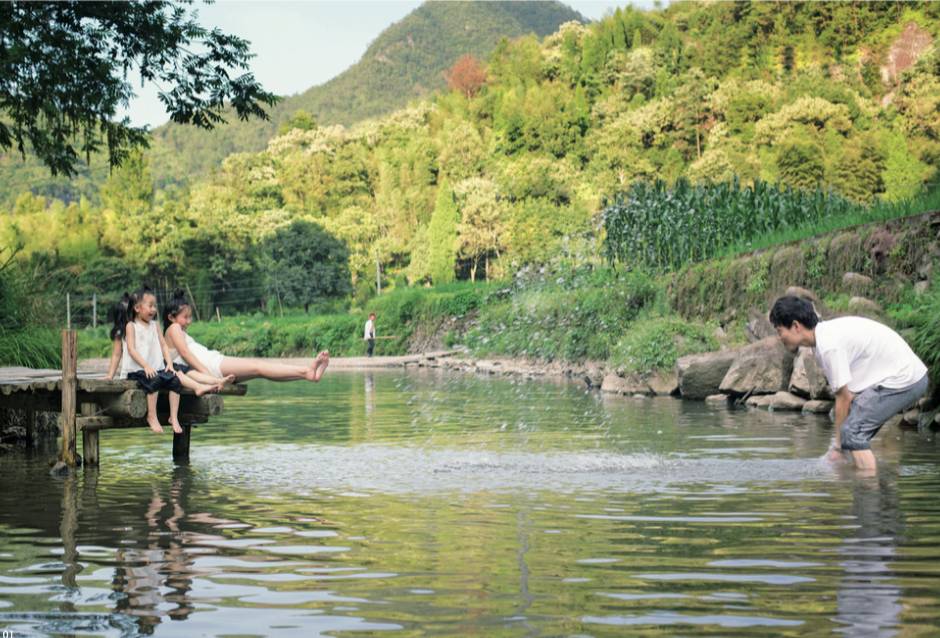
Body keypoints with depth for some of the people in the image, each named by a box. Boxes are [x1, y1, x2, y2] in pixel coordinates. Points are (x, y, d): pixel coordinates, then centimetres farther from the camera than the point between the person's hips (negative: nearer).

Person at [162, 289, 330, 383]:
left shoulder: (181, 332, 32)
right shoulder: (174, 329, 3)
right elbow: (185, 353, -12)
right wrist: (206, 373, -23)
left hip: (212, 362, 9)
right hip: (210, 365, -9)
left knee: (259, 366, -6)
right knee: (258, 367, -19)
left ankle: (308, 372, -19)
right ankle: (307, 372, -30)